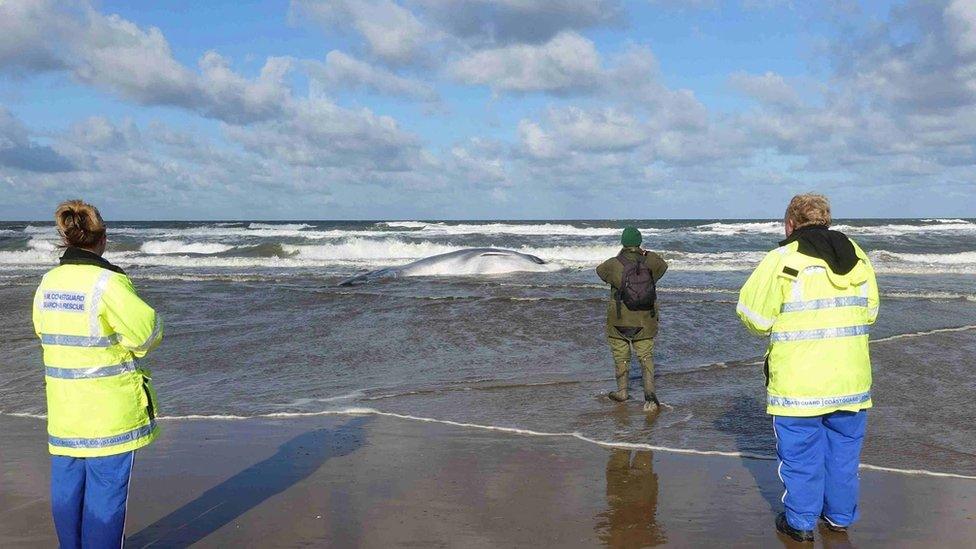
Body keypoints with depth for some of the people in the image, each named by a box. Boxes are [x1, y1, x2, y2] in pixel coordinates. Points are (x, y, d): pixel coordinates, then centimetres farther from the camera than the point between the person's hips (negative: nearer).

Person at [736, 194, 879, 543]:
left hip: (798, 383, -5)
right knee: (843, 450, 19)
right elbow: (869, 312, 15)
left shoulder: (782, 260, -14)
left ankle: (801, 523, 19)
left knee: (800, 453, 8)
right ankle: (841, 517, 32)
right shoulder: (858, 257, 5)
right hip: (851, 380, 5)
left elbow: (754, 316, -11)